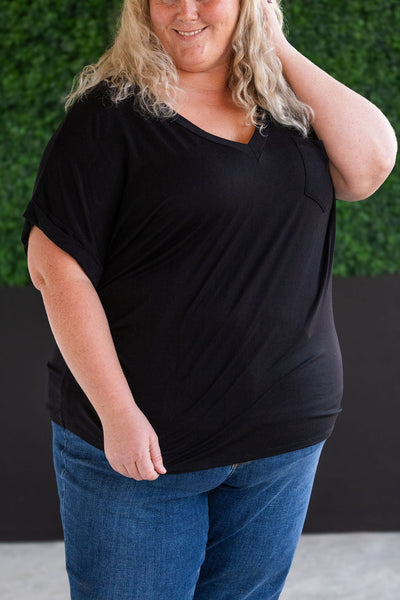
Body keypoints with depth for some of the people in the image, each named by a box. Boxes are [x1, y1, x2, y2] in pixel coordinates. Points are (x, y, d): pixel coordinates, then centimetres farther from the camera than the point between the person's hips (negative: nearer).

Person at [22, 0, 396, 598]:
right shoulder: (111, 112, -6)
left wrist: (279, 51, -4)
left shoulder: (287, 106, 8)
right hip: (141, 439, -4)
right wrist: (117, 412, -17)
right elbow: (55, 264, -12)